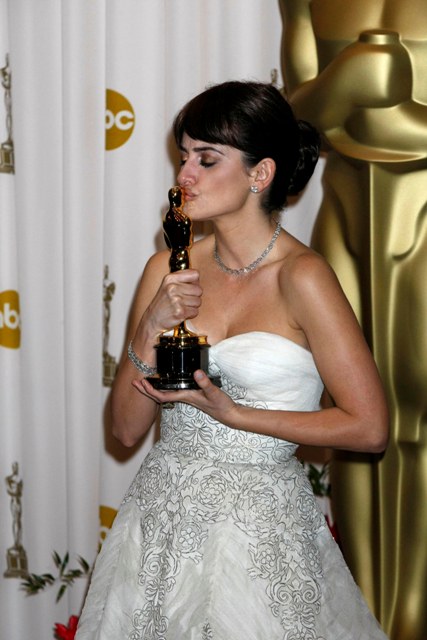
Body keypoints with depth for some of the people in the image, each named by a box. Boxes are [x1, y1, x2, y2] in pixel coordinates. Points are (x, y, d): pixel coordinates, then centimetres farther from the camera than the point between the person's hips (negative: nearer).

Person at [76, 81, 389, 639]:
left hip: (261, 527, -4)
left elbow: (369, 427, -15)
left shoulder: (302, 277, -13)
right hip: (162, 518, 5)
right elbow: (127, 428, 2)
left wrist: (230, 412, -14)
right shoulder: (168, 270, 2)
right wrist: (151, 330, -14)